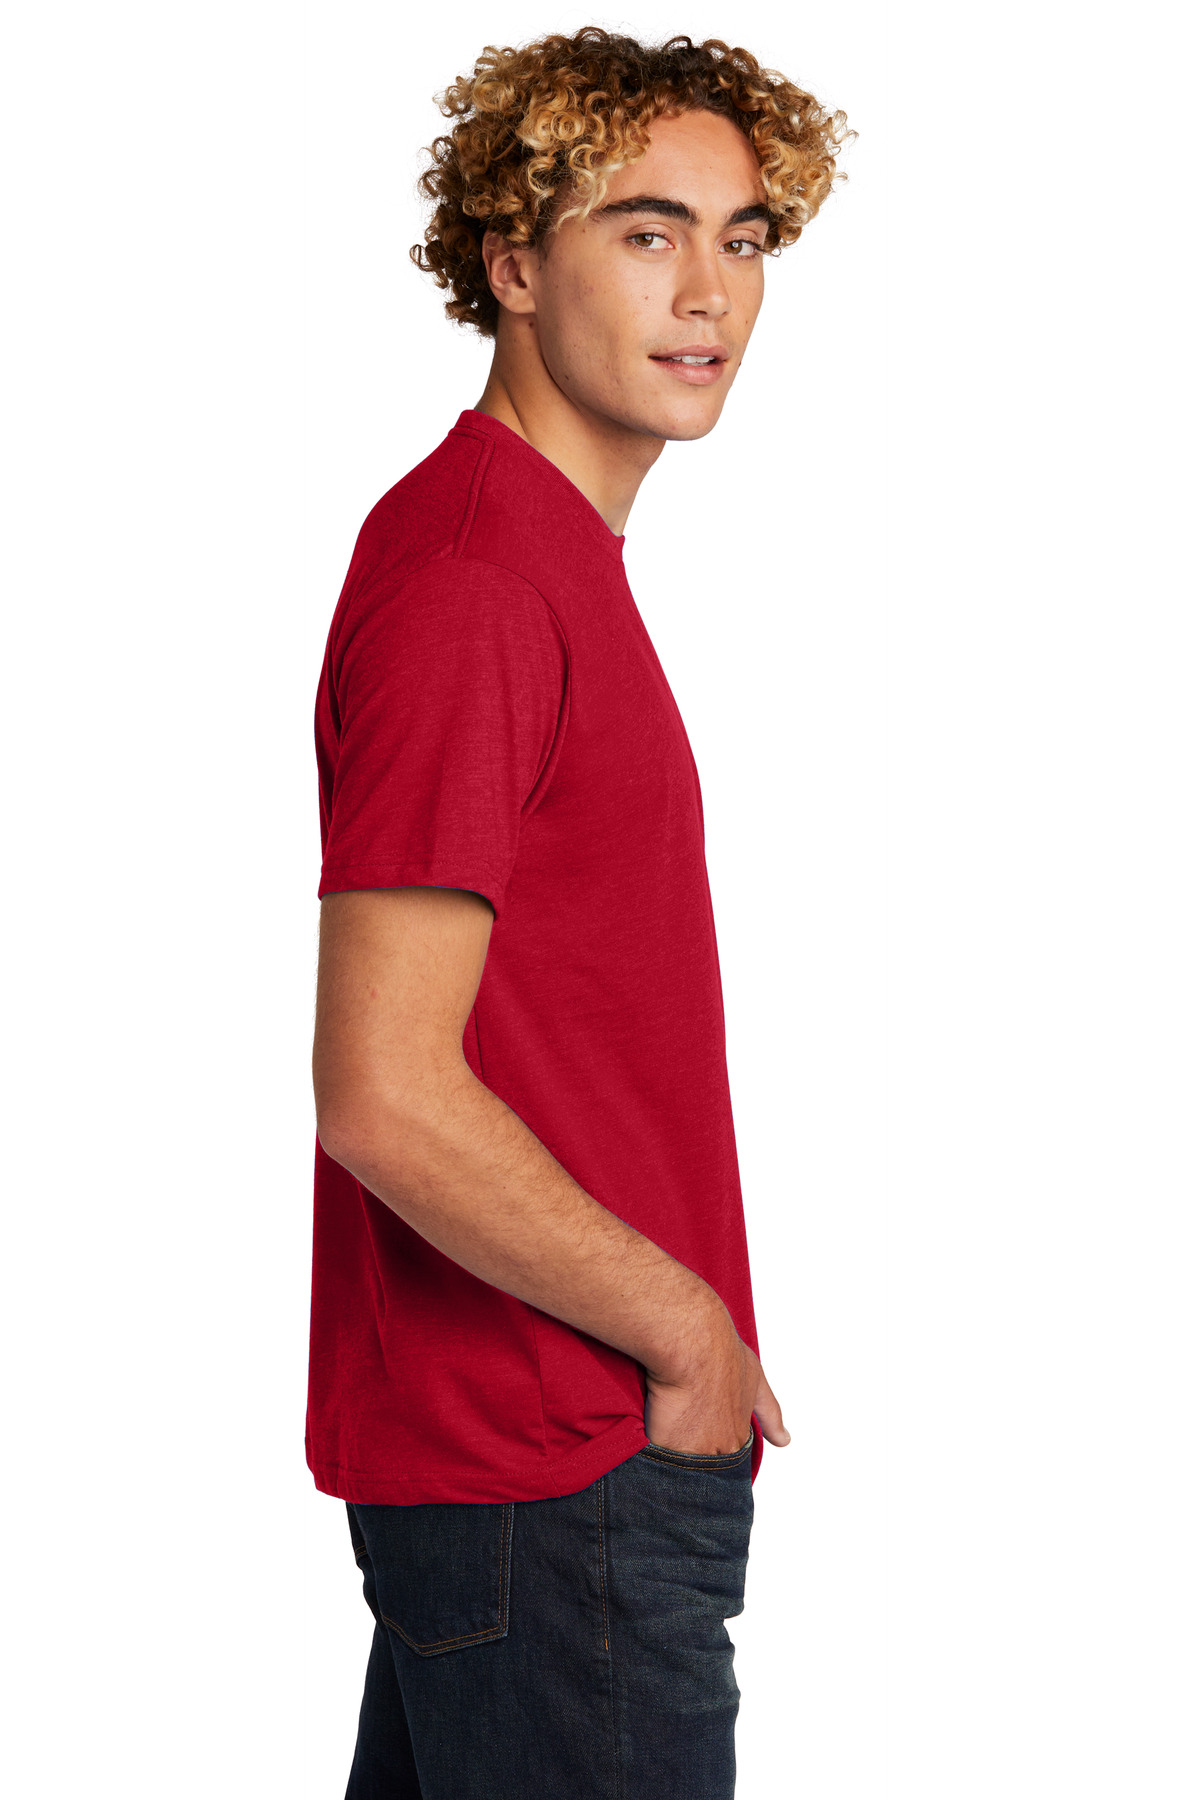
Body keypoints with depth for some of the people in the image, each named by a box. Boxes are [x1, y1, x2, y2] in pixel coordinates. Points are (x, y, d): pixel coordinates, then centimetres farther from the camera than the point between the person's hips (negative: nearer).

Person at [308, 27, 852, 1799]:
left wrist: (683, 1328, 13)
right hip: (557, 1468, -10)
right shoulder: (467, 580, -20)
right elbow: (386, 1094, -26)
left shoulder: (552, 556, 13)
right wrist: (688, 1330, -14)